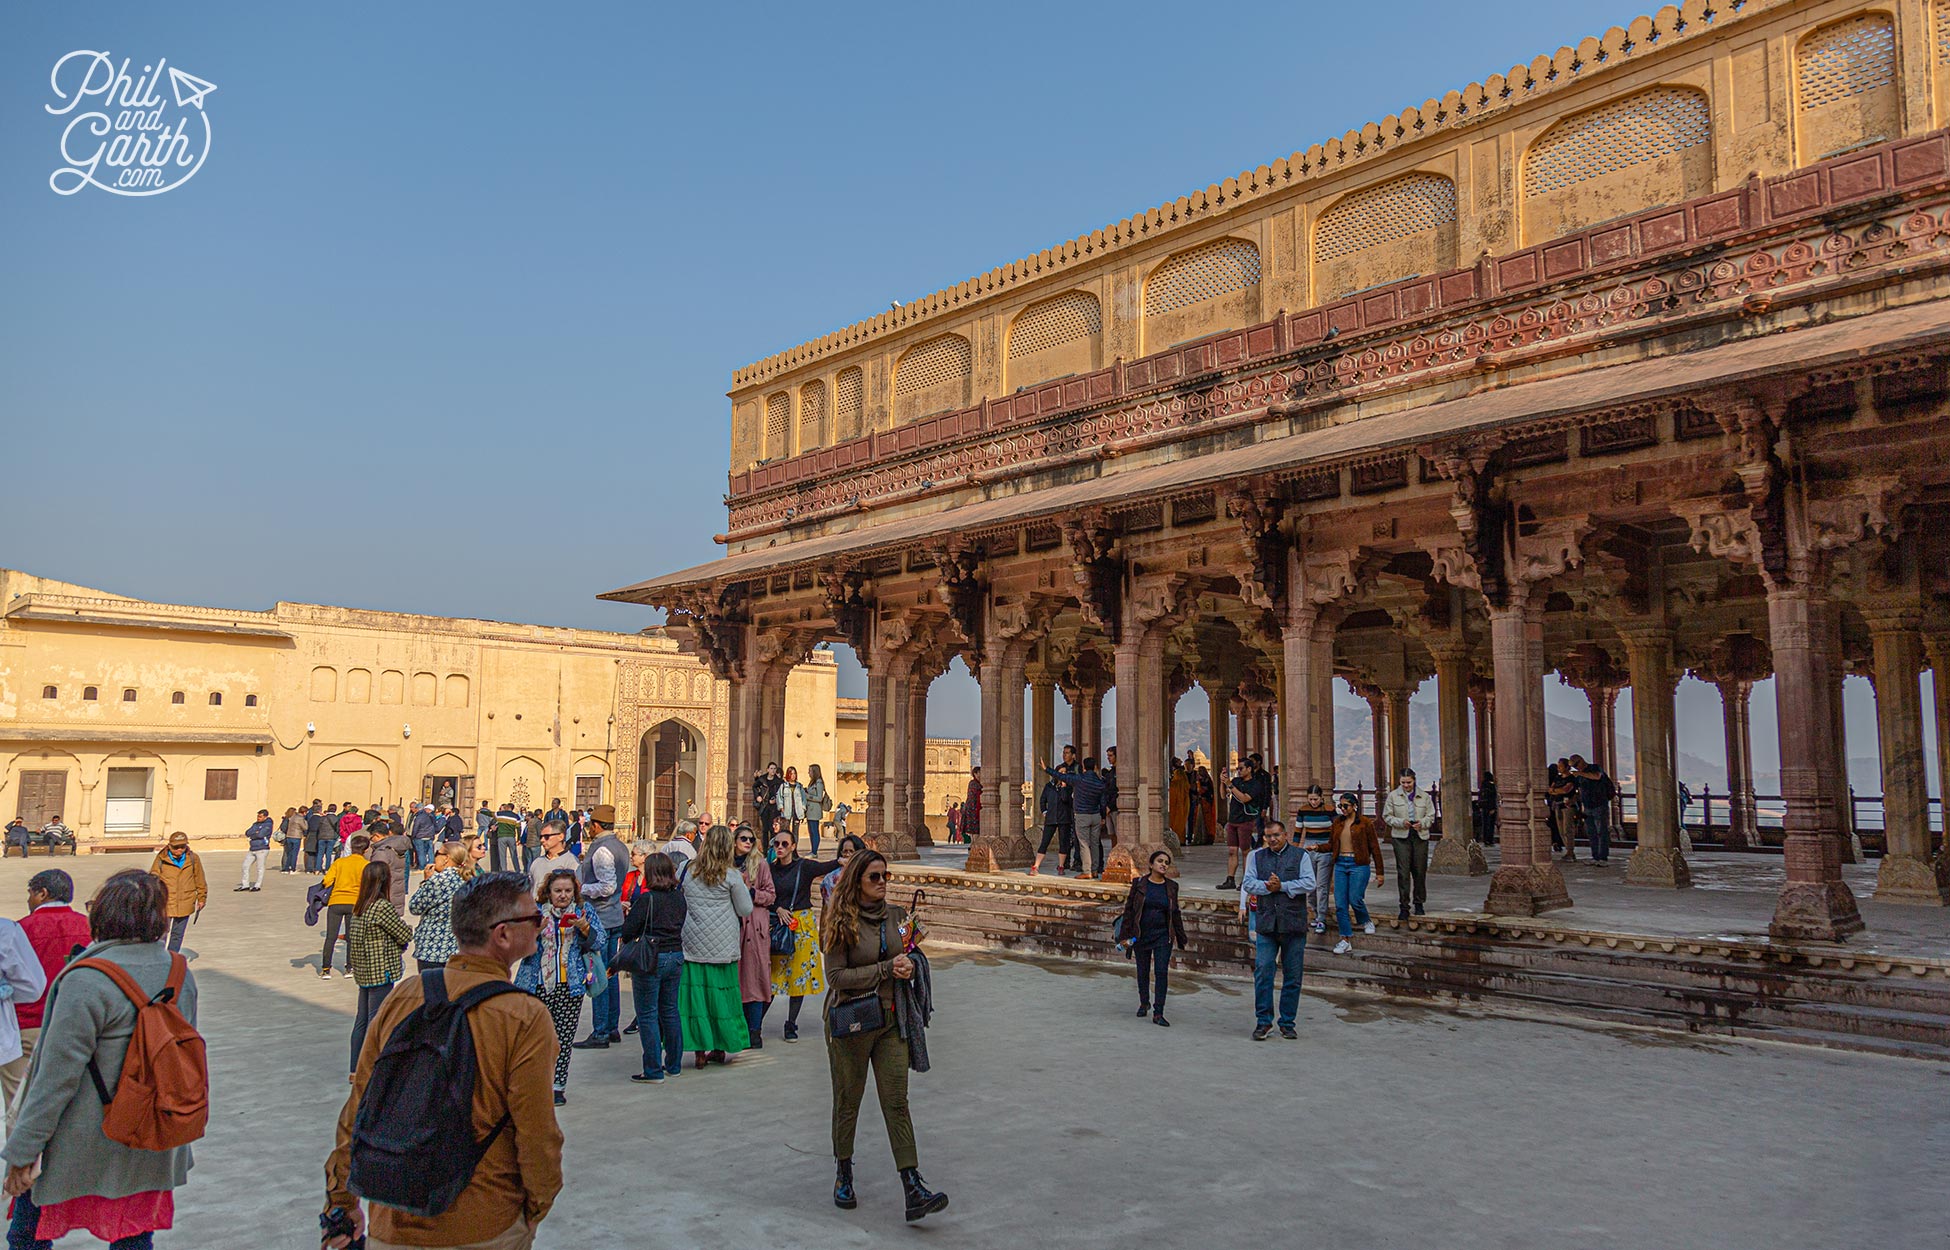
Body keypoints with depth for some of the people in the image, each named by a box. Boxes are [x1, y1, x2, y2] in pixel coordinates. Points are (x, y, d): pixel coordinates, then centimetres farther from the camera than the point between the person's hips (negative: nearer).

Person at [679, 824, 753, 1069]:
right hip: (723, 945, -2)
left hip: (693, 943, 2)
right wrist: (744, 887, 12)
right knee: (721, 991, 7)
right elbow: (745, 910, -2)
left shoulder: (690, 874, 3)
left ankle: (700, 1049, 3)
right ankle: (722, 1047, 13)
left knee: (696, 990, 3)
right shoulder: (731, 876, -6)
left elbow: (683, 906, 14)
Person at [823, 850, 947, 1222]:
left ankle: (913, 1190, -6)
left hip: (890, 1020, 3)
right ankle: (843, 1175, 31)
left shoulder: (896, 914, 5)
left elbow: (909, 956, 18)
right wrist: (886, 969, -18)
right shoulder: (843, 922, -10)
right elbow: (836, 975, -15)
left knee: (896, 1102, -2)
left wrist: (908, 966, -7)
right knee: (848, 1101, 11)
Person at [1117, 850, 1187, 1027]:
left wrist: (1182, 939, 13)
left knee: (1161, 972, -8)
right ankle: (1144, 1002, 36)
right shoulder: (1139, 884, -3)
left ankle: (1158, 1014, -5)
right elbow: (1129, 909, 0)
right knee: (1143, 971, 12)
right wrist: (1127, 935, -4)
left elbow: (1175, 914, 11)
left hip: (1163, 935, 0)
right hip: (1141, 934, 0)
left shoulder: (1171, 887, 3)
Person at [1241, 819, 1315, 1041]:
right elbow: (1248, 883, 3)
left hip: (1293, 923, -1)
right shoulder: (1257, 857, 11)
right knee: (1262, 971, -5)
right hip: (1266, 923, 1)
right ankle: (1263, 1021, 4)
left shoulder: (1300, 856, 4)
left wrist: (1282, 886, -13)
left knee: (1292, 976, 5)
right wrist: (1267, 887, -14)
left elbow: (1309, 884, -7)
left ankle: (1287, 1023, 16)